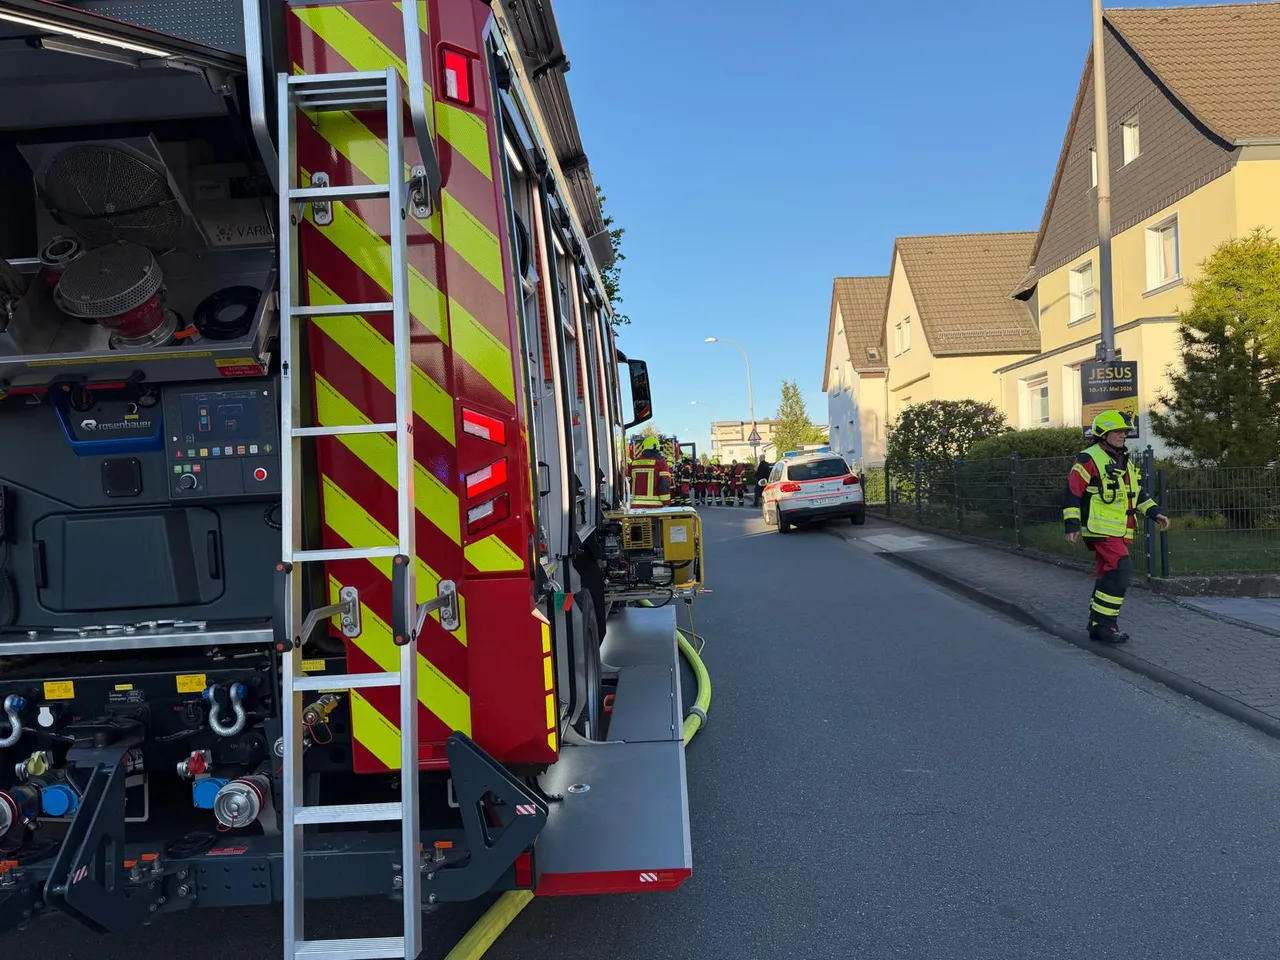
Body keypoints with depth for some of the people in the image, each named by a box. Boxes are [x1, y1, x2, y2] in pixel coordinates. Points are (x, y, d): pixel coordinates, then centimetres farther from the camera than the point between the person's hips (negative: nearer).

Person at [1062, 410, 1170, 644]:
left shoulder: (1126, 462, 19)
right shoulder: (1088, 460, -9)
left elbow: (1138, 493, 27)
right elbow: (1072, 493, -12)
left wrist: (1155, 512, 15)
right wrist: (1072, 524, -17)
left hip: (1121, 532, 9)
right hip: (1100, 529, -9)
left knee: (1107, 576, 11)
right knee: (1120, 570, -18)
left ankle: (1097, 625, 18)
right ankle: (1104, 624, -13)